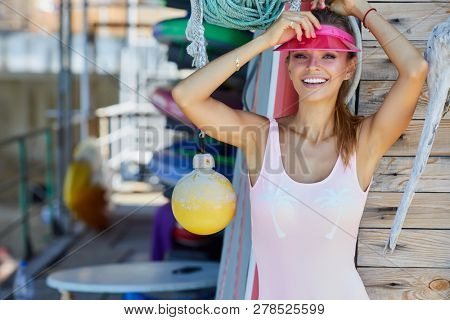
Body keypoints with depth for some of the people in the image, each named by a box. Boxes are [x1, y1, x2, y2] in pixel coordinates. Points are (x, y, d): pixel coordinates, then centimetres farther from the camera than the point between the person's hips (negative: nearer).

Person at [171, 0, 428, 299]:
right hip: (274, 299, 1)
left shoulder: (364, 140, -7)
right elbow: (185, 95, -19)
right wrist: (266, 39, -16)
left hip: (344, 299, 0)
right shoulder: (262, 134, -4)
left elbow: (416, 69, -21)